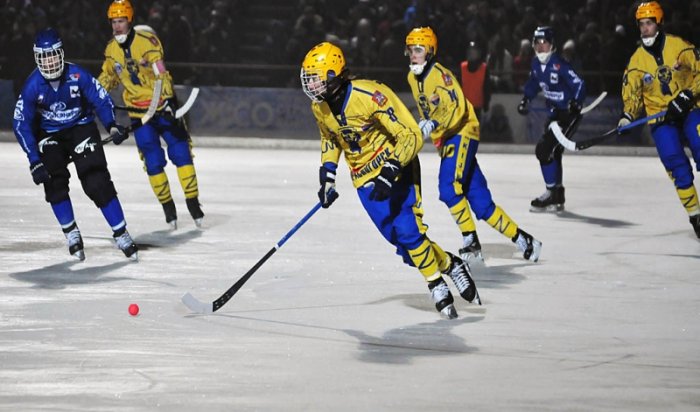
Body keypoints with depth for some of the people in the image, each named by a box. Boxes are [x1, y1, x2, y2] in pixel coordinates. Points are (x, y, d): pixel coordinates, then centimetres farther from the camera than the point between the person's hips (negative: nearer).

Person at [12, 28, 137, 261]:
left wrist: (112, 126, -27)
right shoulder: (32, 86, -21)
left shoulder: (77, 76, -23)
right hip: (49, 134, 1)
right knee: (54, 182, -16)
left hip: (81, 127, -1)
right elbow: (21, 124, -18)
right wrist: (34, 161, -24)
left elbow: (100, 99, -10)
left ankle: (121, 234, -4)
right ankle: (71, 233, 3)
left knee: (98, 182, -12)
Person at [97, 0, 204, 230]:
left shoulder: (147, 40, -15)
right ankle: (168, 207, 10)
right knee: (153, 162, -1)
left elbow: (160, 73, -22)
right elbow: (108, 77, 18)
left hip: (162, 104, -4)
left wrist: (168, 101, -31)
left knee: (180, 152, -6)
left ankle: (193, 202, 2)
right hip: (138, 111, 4)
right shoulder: (111, 49, 3)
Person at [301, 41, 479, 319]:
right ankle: (449, 265, 16)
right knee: (397, 238, -3)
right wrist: (327, 175, 6)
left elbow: (411, 136, -26)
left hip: (396, 165, -6)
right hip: (364, 177, 6)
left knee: (407, 230, -19)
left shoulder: (370, 96, -29)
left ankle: (437, 285, -1)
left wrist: (390, 171, -36)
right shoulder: (319, 106, -6)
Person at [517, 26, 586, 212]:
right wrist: (525, 100, 13)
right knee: (552, 152, 14)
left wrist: (576, 103, -37)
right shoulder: (536, 63, 3)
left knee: (545, 149, -15)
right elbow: (534, 82, 22)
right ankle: (557, 197, 24)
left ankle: (552, 194, -8)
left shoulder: (559, 64, -22)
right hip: (555, 113, 9)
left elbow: (579, 84, -24)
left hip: (568, 113, -9)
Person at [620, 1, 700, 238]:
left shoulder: (679, 47, -5)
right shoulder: (637, 61, 2)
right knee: (676, 166, -8)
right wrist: (627, 116, -13)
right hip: (660, 119, 1)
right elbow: (631, 93, 5)